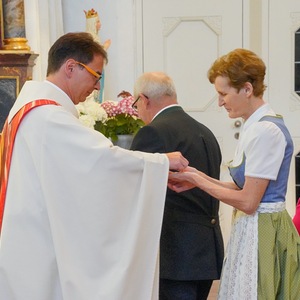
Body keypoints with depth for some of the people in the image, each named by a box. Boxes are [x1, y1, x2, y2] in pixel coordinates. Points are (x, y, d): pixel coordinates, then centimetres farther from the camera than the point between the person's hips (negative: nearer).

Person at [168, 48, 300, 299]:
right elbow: (247, 188, 10)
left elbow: (248, 201, -19)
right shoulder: (255, 126, 11)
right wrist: (199, 177, 4)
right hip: (250, 230, 9)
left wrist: (197, 180, -11)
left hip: (261, 233, -9)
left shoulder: (266, 131, -19)